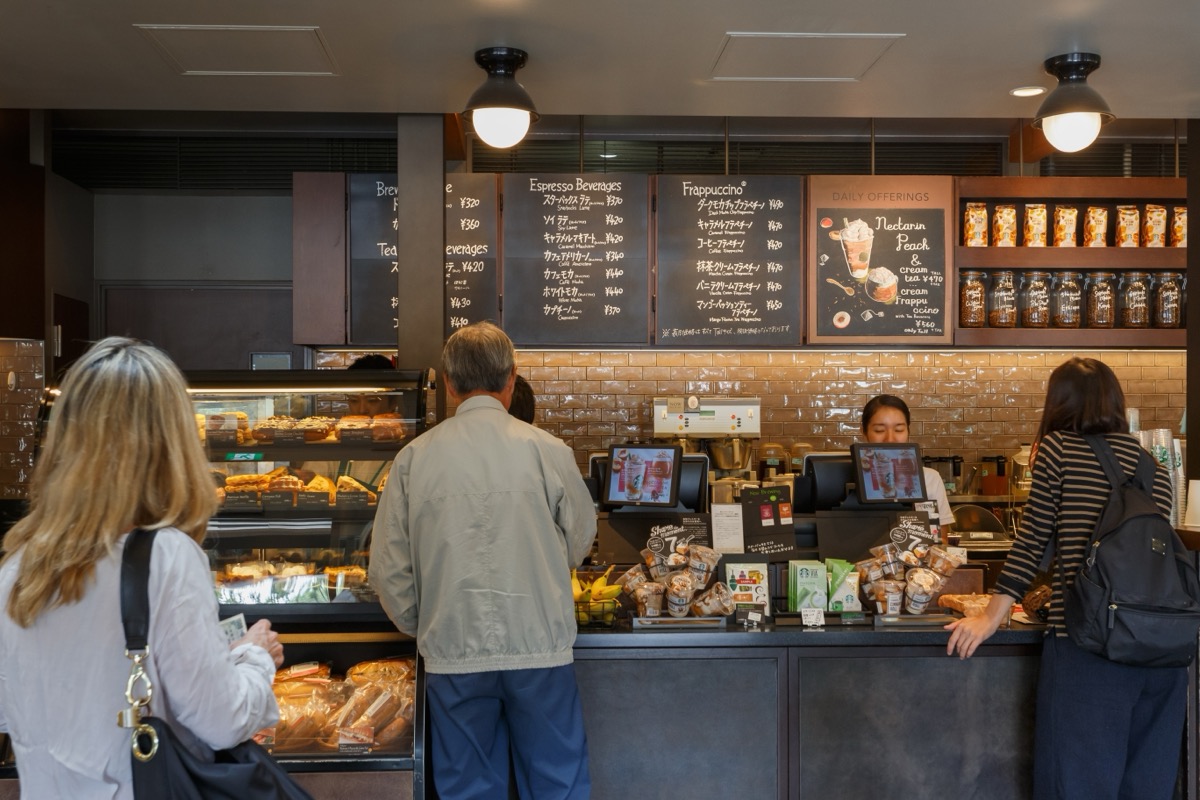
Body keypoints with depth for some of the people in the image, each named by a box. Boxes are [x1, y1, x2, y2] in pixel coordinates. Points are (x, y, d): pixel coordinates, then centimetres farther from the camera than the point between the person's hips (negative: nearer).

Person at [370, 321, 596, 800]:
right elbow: (579, 543, 6)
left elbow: (388, 568, 1)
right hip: (539, 648, -1)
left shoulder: (414, 458, -5)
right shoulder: (547, 451, -8)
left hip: (452, 653, 1)